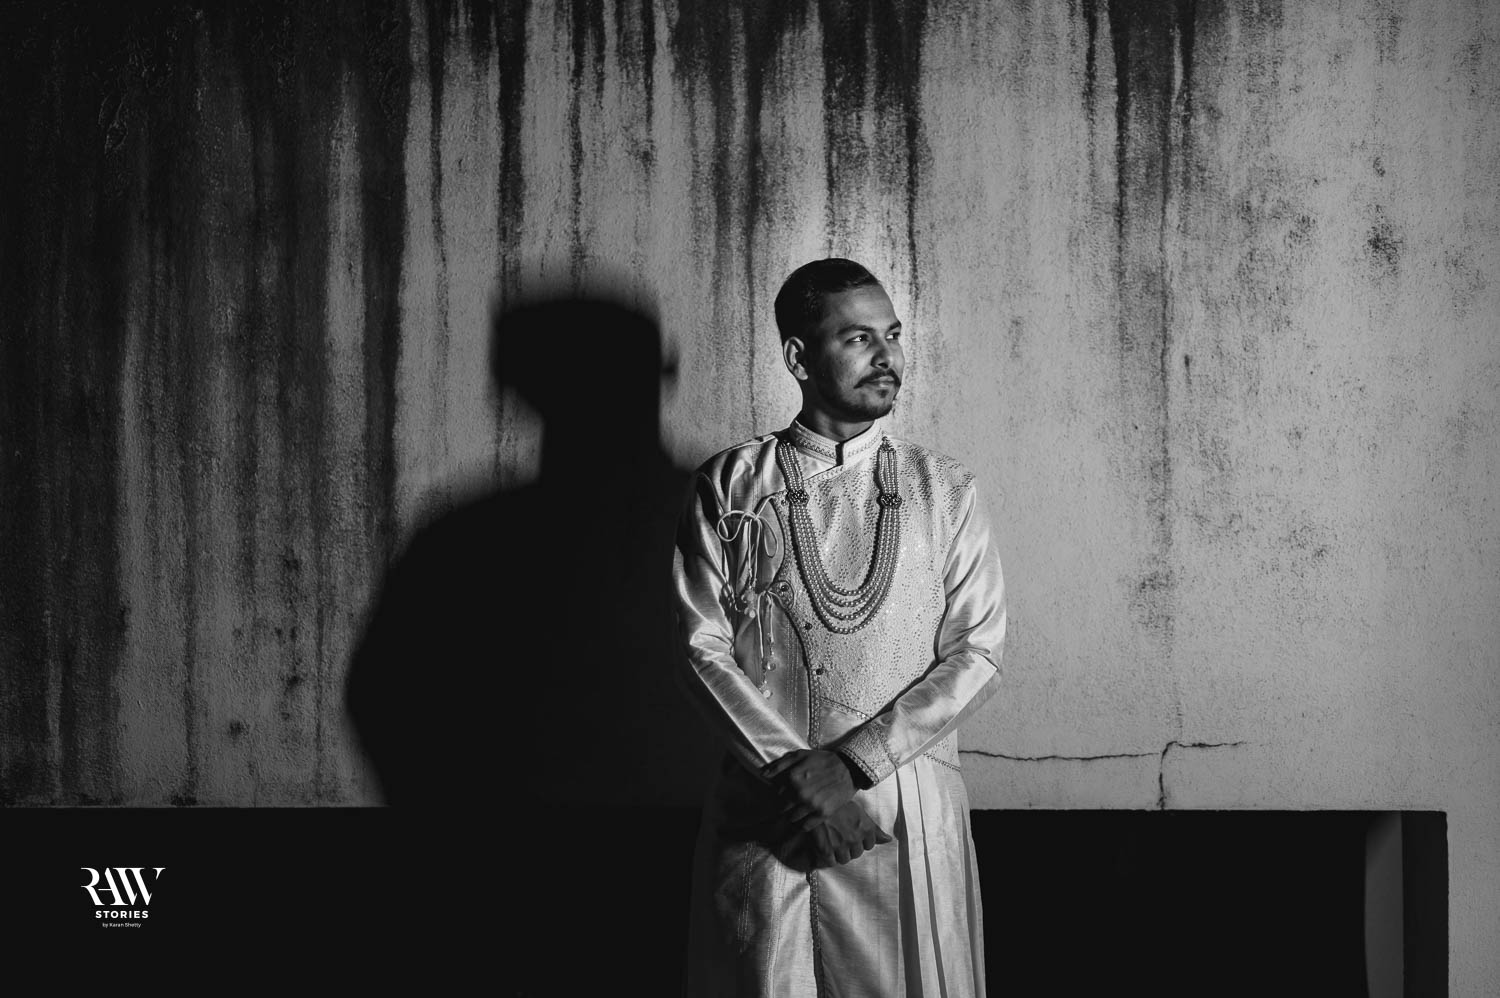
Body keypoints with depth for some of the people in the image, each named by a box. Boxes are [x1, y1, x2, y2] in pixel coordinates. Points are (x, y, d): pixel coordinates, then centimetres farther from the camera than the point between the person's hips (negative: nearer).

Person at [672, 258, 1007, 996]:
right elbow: (703, 647, -3)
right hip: (762, 814, 0)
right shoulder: (730, 487, 2)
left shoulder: (943, 490, 4)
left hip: (909, 810, 1)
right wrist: (791, 773, -14)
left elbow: (977, 654, -2)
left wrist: (850, 763, -13)